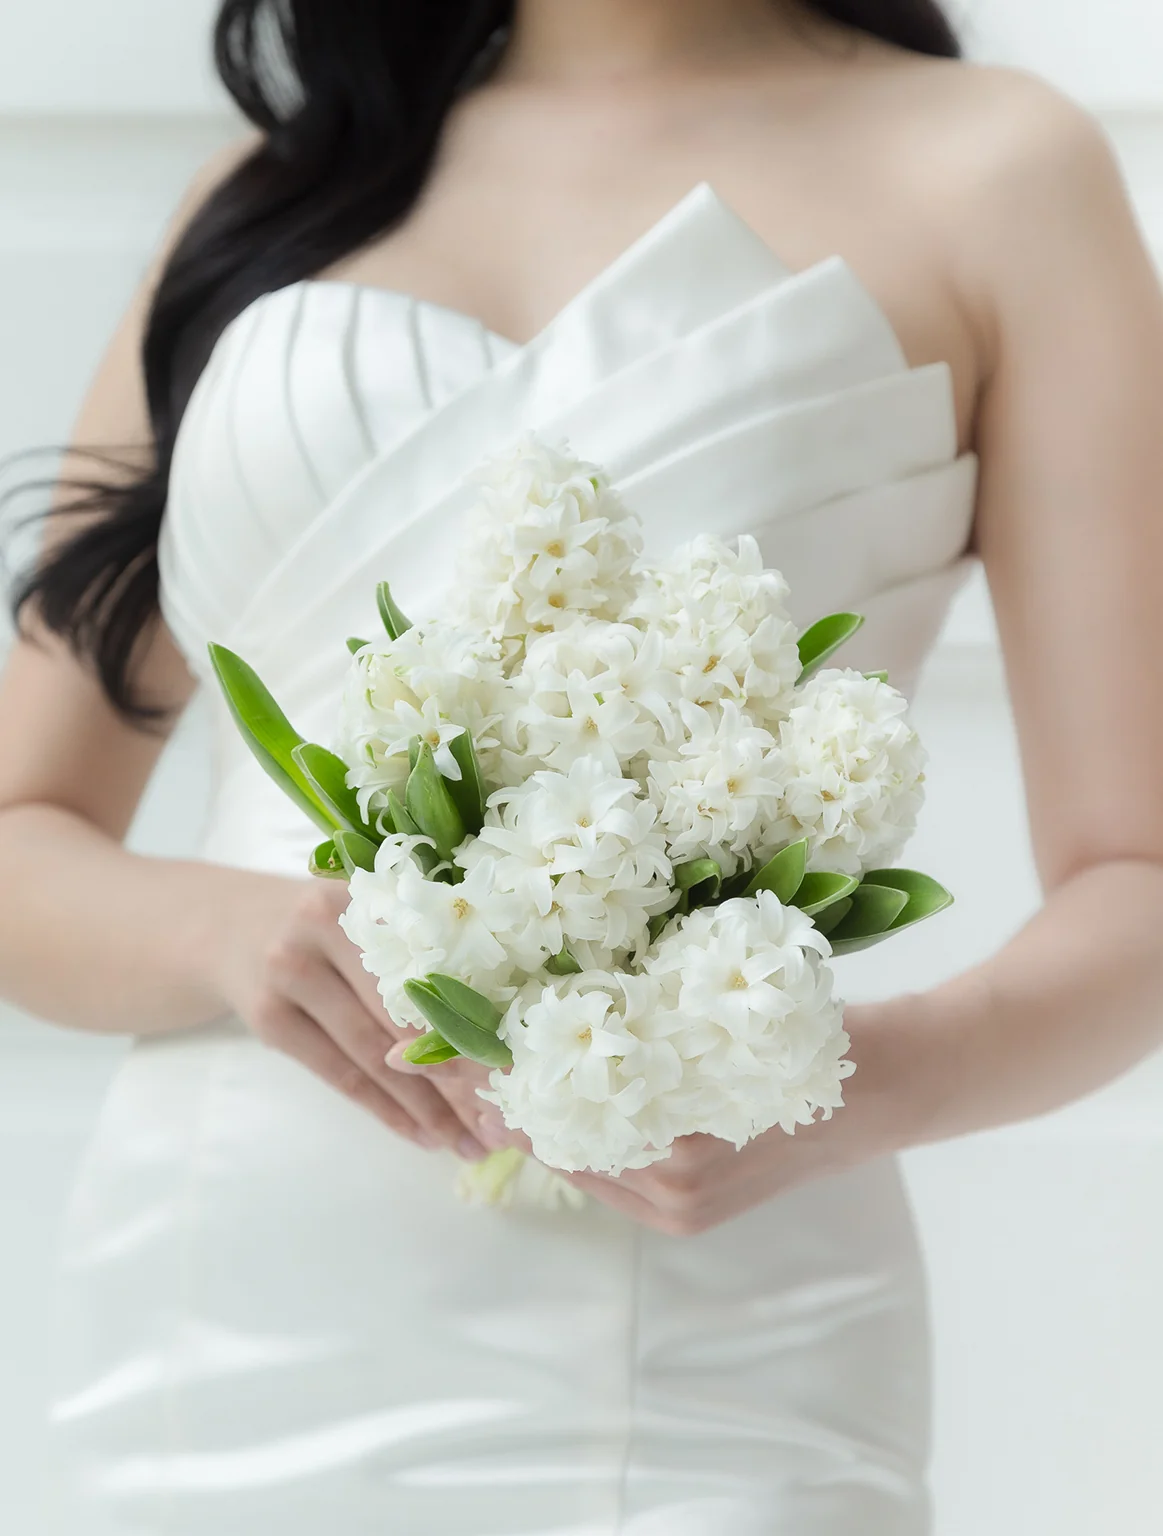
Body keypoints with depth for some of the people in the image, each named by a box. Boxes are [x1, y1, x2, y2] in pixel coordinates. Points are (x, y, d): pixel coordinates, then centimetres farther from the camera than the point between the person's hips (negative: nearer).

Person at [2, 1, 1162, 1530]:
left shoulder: (993, 170, 3)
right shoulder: (271, 195, 13)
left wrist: (860, 1081, -22)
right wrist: (232, 932, -11)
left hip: (677, 1362, -3)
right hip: (197, 1320, 3)